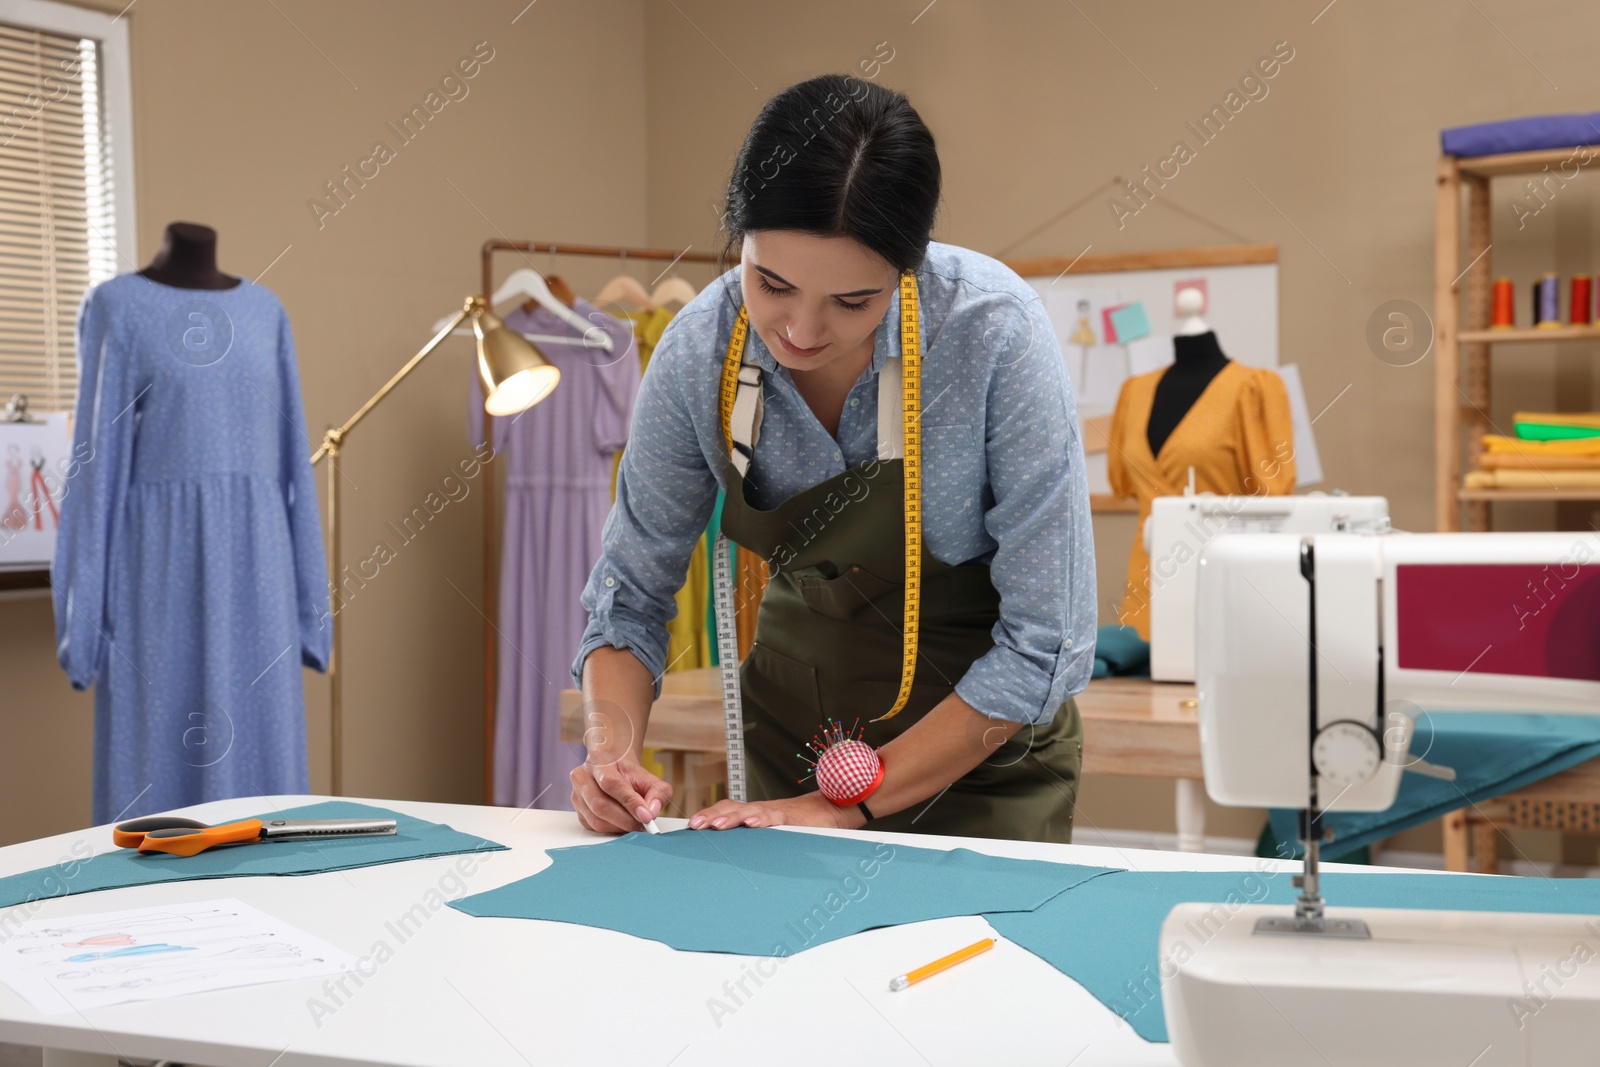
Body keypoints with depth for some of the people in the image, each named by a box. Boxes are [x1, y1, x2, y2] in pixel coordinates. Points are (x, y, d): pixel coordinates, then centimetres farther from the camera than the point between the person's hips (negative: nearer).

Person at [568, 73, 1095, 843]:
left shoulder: (994, 331, -28)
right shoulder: (698, 351, -18)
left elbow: (1045, 642, -25)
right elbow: (631, 593, -5)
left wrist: (845, 807, -25)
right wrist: (612, 747, -23)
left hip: (984, 745, -2)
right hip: (793, 716, 3)